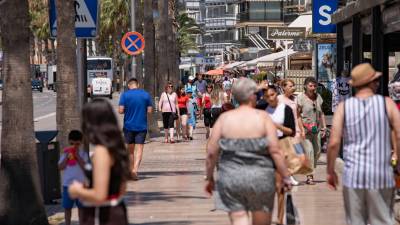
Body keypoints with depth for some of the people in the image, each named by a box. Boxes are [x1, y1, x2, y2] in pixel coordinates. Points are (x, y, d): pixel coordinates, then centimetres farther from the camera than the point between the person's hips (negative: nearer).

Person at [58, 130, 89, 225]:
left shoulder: (83, 154, -2)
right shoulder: (66, 153, 4)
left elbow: (86, 167, -14)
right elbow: (60, 167, -4)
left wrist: (77, 156, -18)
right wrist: (67, 157, -14)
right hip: (67, 184, 2)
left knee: (81, 206, 7)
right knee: (67, 207, 7)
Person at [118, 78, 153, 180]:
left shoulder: (125, 95, -4)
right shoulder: (146, 94, 0)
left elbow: (120, 110, -9)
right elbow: (149, 110, -1)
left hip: (129, 126, 0)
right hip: (142, 126, 0)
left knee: (130, 150, 14)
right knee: (139, 149, -3)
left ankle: (131, 170, 20)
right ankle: (135, 169, -21)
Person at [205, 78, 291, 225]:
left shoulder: (224, 118, 1)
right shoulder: (263, 117, -5)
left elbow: (211, 152, 1)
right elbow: (275, 151, -8)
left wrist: (210, 178, 13)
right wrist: (285, 176, 0)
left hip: (231, 176, 1)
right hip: (260, 177, -1)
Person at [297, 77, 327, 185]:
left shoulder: (318, 97, 11)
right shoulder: (300, 98, -7)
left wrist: (323, 127, 14)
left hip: (316, 129, 6)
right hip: (305, 129, -6)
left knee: (317, 151, 6)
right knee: (309, 150, -13)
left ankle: (311, 172, 24)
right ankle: (309, 176, -11)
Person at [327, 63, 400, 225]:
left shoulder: (344, 107, 1)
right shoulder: (387, 104, -1)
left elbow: (334, 143, -4)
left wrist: (330, 171, 8)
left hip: (353, 175, 1)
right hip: (381, 175, -1)